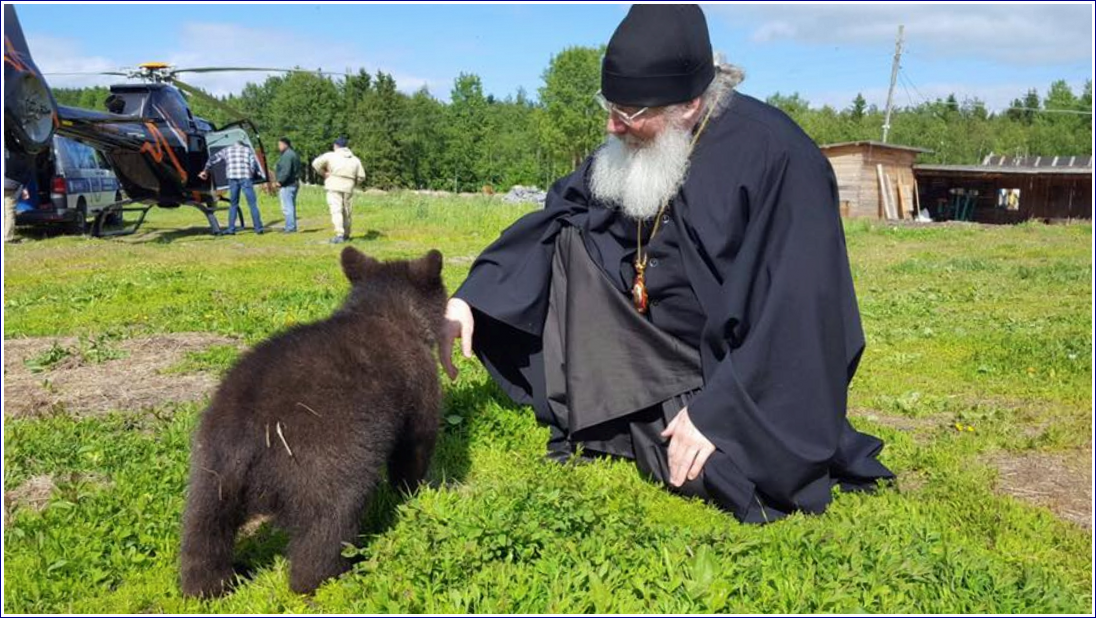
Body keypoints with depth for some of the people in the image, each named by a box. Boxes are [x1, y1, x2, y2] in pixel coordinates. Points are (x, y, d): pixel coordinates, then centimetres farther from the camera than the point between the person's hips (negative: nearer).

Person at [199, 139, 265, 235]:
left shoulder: (226, 150, 21)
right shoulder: (248, 149, 17)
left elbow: (212, 159, 18)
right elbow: (254, 164, 4)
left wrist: (205, 171, 29)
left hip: (232, 178, 2)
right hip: (245, 178, -2)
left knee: (233, 204, 13)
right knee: (252, 204, 1)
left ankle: (231, 228, 8)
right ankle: (258, 228, -3)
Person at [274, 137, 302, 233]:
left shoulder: (287, 155, -15)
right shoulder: (293, 154, 18)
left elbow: (286, 171, -25)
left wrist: (280, 181, -16)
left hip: (287, 185, -11)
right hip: (293, 184, 11)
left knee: (287, 207, -8)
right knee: (291, 206, 15)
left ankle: (290, 227, -8)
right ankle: (292, 226, 20)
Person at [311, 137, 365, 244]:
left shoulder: (331, 155, 2)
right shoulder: (355, 159, 13)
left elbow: (316, 163, -7)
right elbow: (361, 177, 10)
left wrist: (323, 173, 6)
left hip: (334, 187, -4)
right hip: (348, 188, 4)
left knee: (336, 210, -9)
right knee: (346, 212, 14)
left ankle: (339, 234, -22)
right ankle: (346, 235, 23)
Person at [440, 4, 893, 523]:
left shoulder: (778, 159, -25)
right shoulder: (638, 146, -5)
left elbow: (796, 313, -26)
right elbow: (552, 219, -1)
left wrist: (718, 412, -27)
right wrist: (470, 298, -12)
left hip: (747, 374, -6)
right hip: (668, 351, 6)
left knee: (700, 472, -30)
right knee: (571, 240, -7)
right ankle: (586, 426, -7)